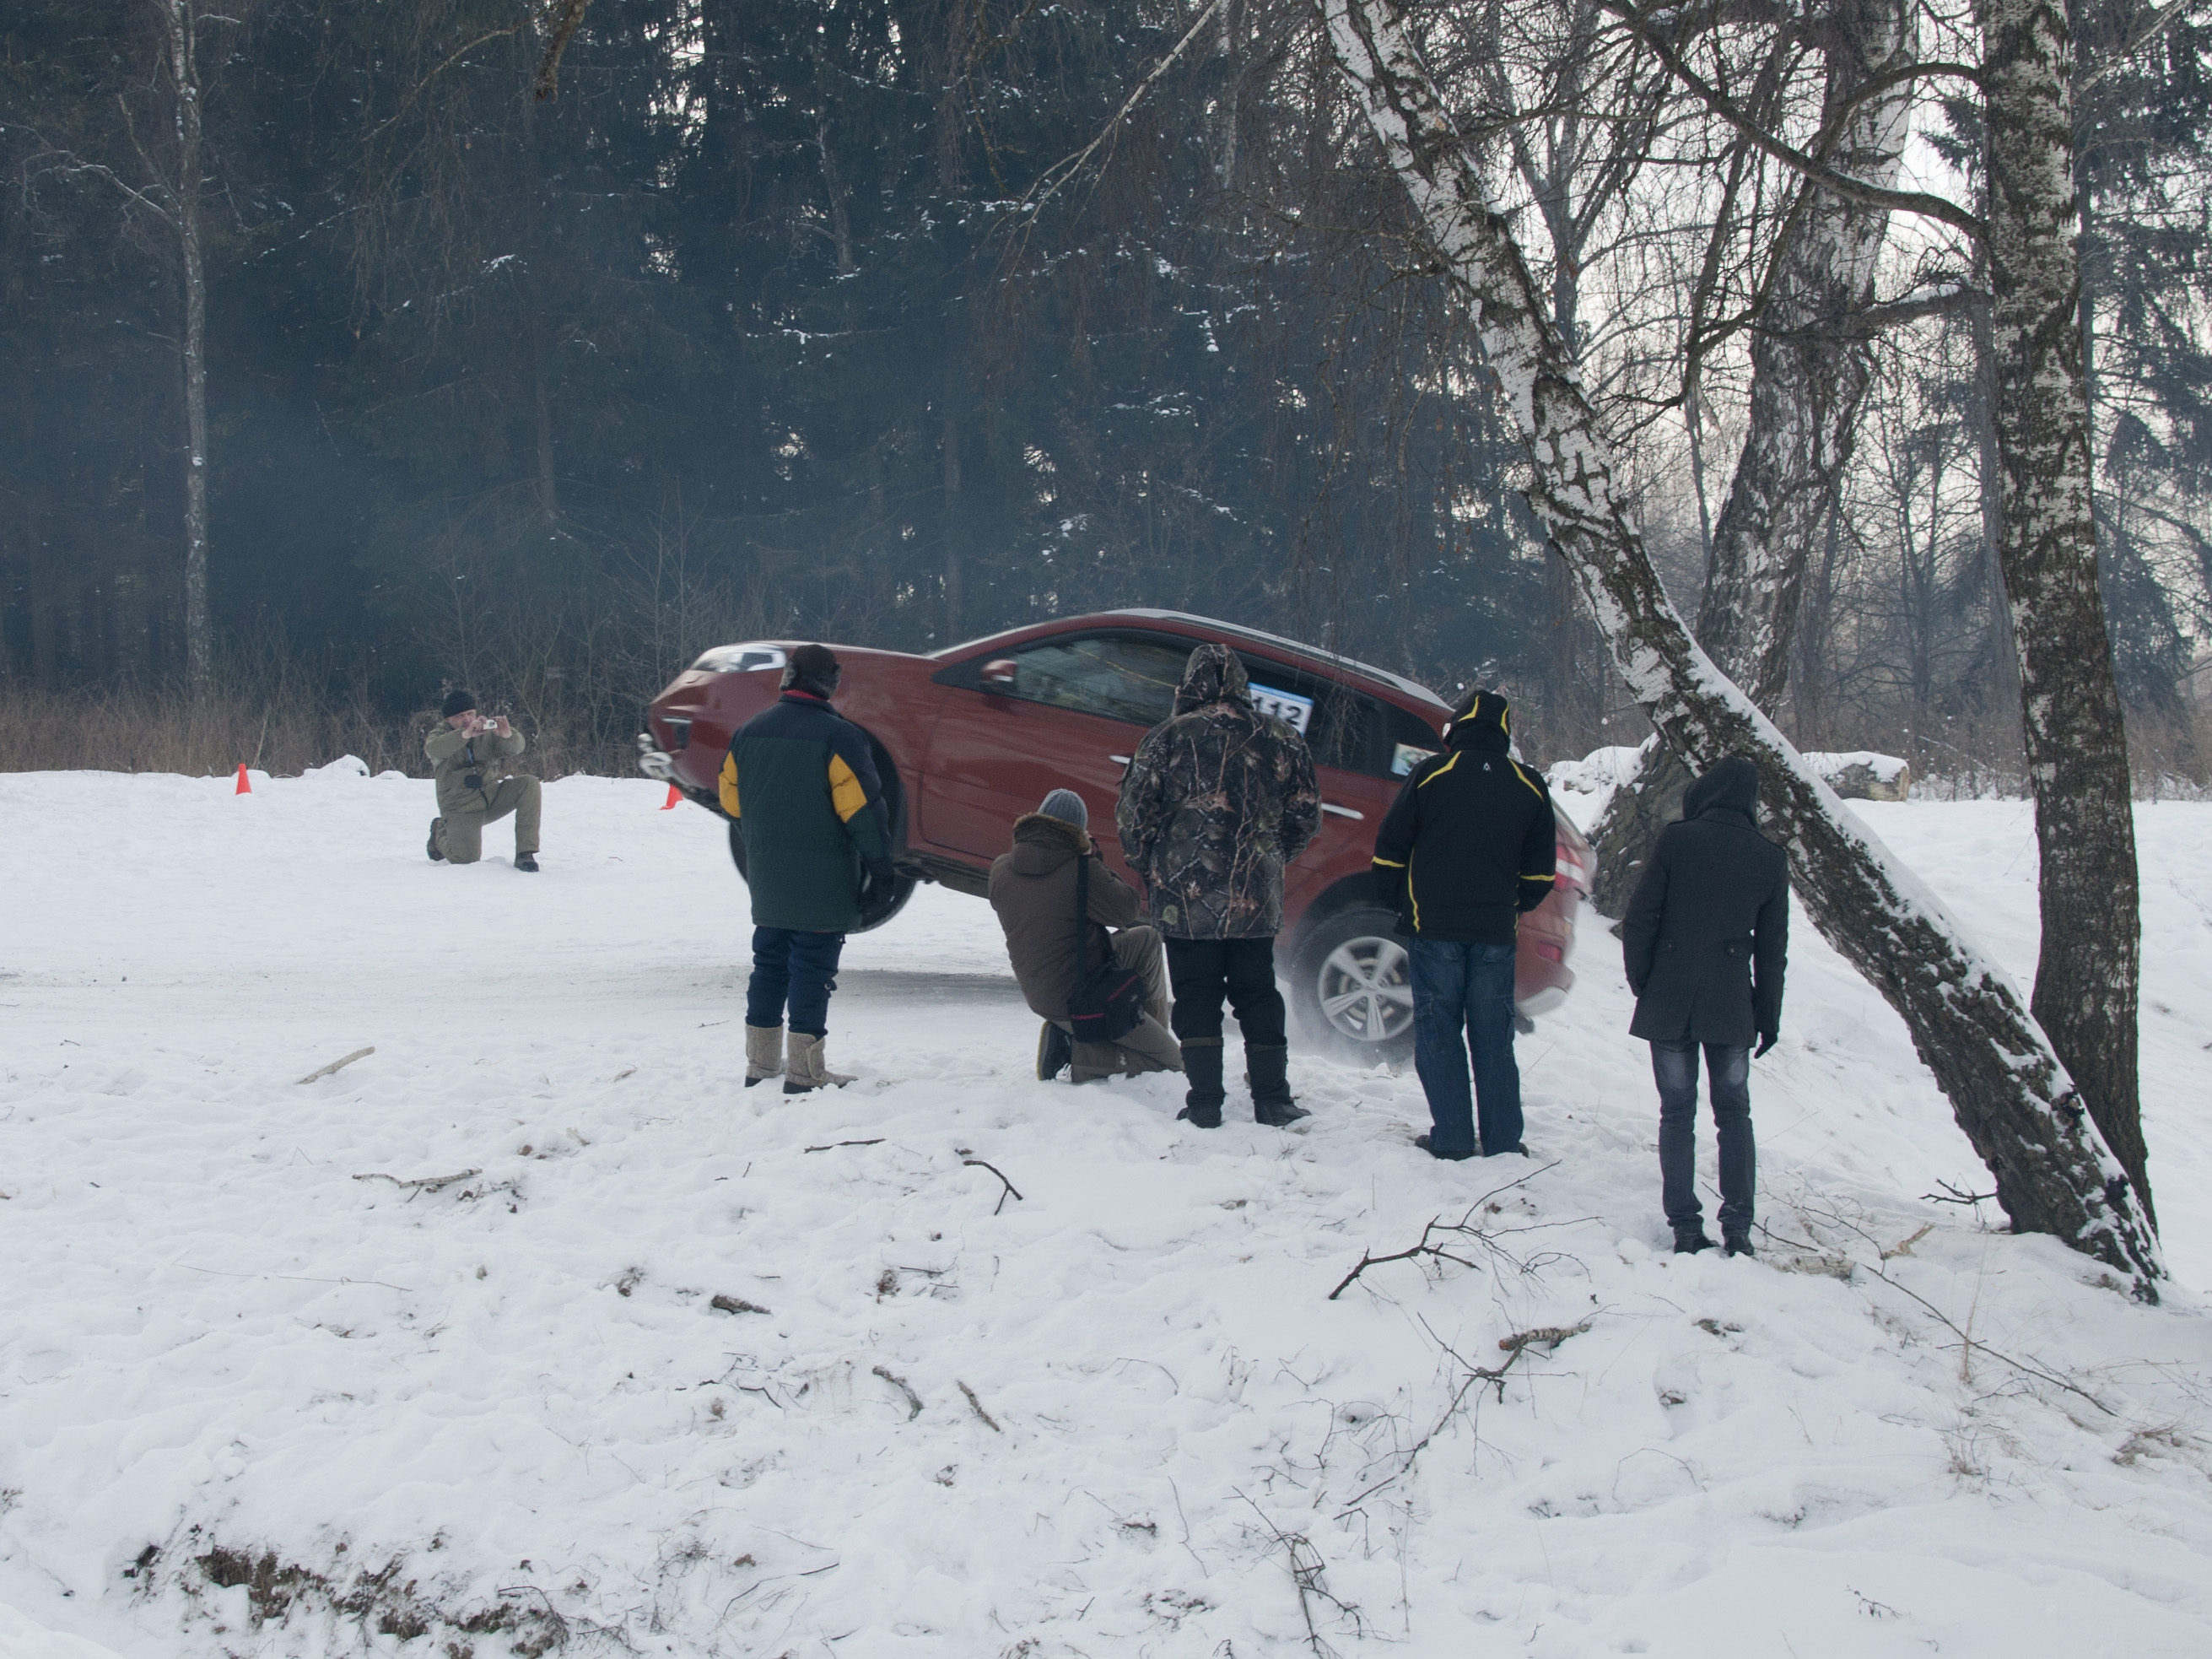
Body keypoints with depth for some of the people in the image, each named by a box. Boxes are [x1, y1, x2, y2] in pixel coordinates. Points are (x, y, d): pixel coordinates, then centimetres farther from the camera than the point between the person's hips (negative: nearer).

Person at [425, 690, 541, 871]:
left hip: (493, 798, 3)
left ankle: (525, 852, -19)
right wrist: (466, 734, -44)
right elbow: (433, 748, -28)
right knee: (465, 858, -24)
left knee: (528, 784, -21)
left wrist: (507, 735, -38)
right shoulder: (441, 734, -3)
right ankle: (441, 832, 15)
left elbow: (515, 748, -14)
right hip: (462, 807, -3)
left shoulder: (488, 732, 3)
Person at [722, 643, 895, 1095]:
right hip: (822, 883, -6)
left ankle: (761, 1062, 19)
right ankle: (804, 1071, 0)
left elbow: (731, 801, 12)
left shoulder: (748, 732, 6)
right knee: (812, 970, -1)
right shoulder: (837, 736, -14)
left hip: (766, 878, 6)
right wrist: (879, 863, -7)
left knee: (769, 964, 15)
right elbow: (862, 808, -16)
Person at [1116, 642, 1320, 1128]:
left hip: (1186, 899, -3)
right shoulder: (1280, 740, 4)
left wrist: (1147, 866, 11)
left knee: (1196, 999, 6)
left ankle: (1205, 1103, 4)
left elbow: (1133, 813, -5)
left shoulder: (1169, 737, -6)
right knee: (1257, 996, 14)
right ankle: (1272, 1100, 14)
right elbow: (1305, 816, 10)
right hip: (1256, 900, 3)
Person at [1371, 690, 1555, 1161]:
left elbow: (1389, 849, -1)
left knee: (1438, 1033, 4)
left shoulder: (1431, 774, -5)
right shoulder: (1530, 787, 4)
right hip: (1497, 933, 3)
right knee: (1493, 1037, 8)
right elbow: (1541, 870, 10)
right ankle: (1502, 1140, 9)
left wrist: (1398, 903, 13)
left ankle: (1452, 1137, 1)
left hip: (1434, 928, -3)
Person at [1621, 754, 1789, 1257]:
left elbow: (1639, 921, -6)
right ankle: (1737, 1228, 8)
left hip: (1668, 1002, -2)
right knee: (1734, 1113, 12)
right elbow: (1772, 947, 7)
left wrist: (1641, 982, 7)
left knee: (1678, 1114, 5)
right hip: (1732, 1007, 2)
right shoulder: (1770, 858, 1)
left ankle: (1685, 1227, 3)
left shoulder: (1676, 841, -8)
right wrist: (1768, 1016, 15)